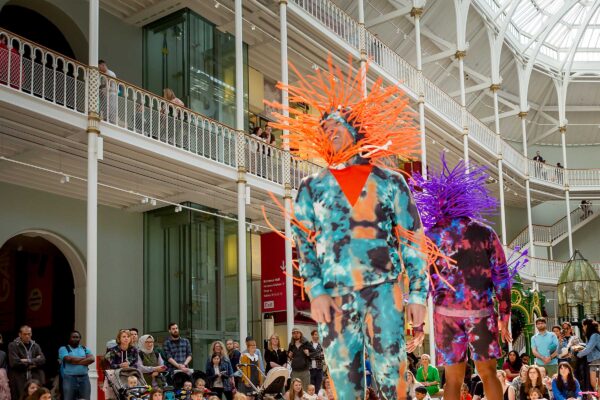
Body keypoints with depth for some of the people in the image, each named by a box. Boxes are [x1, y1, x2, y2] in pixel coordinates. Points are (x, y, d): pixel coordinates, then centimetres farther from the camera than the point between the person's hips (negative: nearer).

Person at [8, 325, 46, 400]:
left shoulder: (35, 345, 13)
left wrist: (28, 361, -11)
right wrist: (34, 361, -6)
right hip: (19, 381, -3)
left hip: (35, 379, 3)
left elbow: (42, 360, 1)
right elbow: (14, 362, -13)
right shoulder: (13, 345, 0)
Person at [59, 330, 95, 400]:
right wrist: (85, 358, -1)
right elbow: (69, 359, -12)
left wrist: (75, 361, -8)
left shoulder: (85, 349, 16)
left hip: (84, 378, 3)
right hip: (69, 378, -3)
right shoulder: (63, 349, 6)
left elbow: (92, 359, -2)